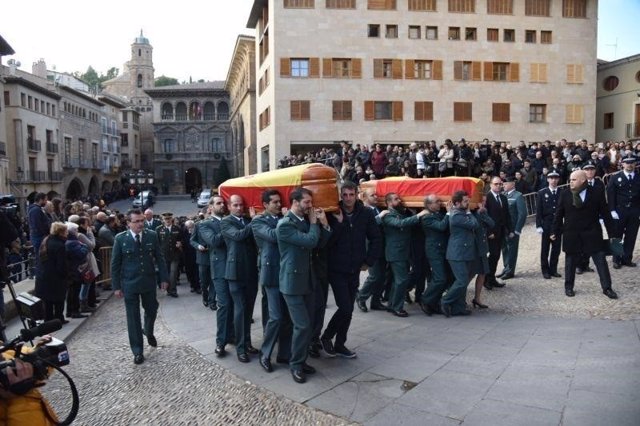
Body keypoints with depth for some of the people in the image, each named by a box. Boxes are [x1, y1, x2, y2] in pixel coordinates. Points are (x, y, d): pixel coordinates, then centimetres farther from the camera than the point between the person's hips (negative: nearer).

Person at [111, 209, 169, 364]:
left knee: (152, 310, 17)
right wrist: (116, 286, -5)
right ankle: (137, 351, 16)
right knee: (133, 318, 4)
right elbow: (115, 264, -4)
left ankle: (148, 332, 48)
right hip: (129, 284, -2)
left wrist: (164, 278, 0)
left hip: (149, 281, 2)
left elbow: (160, 258, 2)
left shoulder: (152, 235, -3)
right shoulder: (120, 238, -8)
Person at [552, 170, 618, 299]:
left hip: (592, 234, -1)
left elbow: (606, 215, -2)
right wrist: (555, 232, 4)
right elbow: (559, 215, 3)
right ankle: (568, 287, 25)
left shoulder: (596, 194, -5)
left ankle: (607, 288, 11)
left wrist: (612, 233, -2)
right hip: (571, 235, 1)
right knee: (570, 262, 10)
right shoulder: (565, 195, -2)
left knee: (601, 260, 1)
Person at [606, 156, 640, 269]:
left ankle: (627, 259, 17)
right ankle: (617, 260, 13)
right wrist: (612, 211, -11)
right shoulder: (615, 177, 1)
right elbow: (610, 195, -3)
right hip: (619, 211, -2)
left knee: (631, 237, 6)